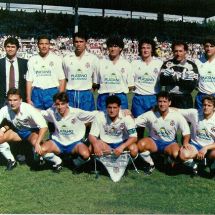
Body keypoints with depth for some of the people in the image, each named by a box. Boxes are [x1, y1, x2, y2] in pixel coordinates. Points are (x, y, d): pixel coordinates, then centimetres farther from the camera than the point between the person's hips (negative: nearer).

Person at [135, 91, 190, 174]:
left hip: (170, 143, -1)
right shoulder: (150, 114, -10)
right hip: (154, 142, 1)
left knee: (177, 154, -33)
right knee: (140, 144, -31)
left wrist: (185, 142, -25)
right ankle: (151, 164, -1)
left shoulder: (177, 116, -11)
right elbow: (134, 122, -6)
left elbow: (186, 131, -6)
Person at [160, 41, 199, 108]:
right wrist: (183, 80, -16)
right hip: (169, 98, 1)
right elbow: (162, 81, -10)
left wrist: (173, 78, -12)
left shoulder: (191, 66, 0)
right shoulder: (167, 64, 3)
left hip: (185, 100, -1)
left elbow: (193, 85, -11)